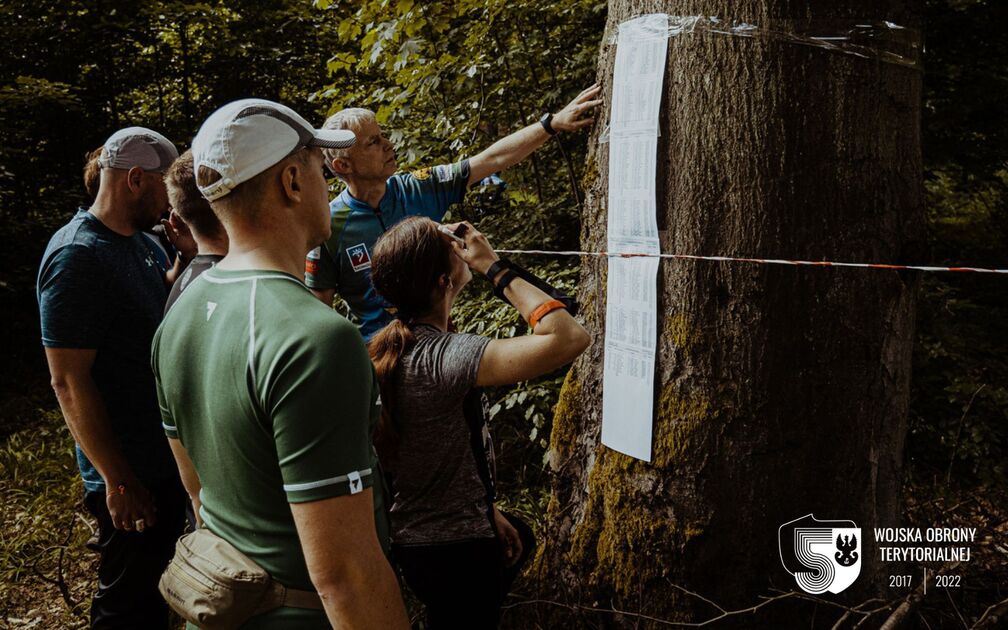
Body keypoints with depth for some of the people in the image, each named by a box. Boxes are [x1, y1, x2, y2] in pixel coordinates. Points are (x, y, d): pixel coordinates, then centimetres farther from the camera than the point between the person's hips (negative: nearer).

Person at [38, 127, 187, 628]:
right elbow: (69, 381, -22)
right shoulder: (77, 257, -20)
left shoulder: (136, 242, 8)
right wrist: (117, 481, -21)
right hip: (129, 474, -9)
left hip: (163, 456, 9)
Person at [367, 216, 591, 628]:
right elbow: (570, 338, -38)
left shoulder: (393, 347, -1)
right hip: (453, 551, -9)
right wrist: (494, 268, -27)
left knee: (517, 538, 33)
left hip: (415, 532, 9)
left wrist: (486, 512, 15)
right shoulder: (441, 357, -31)